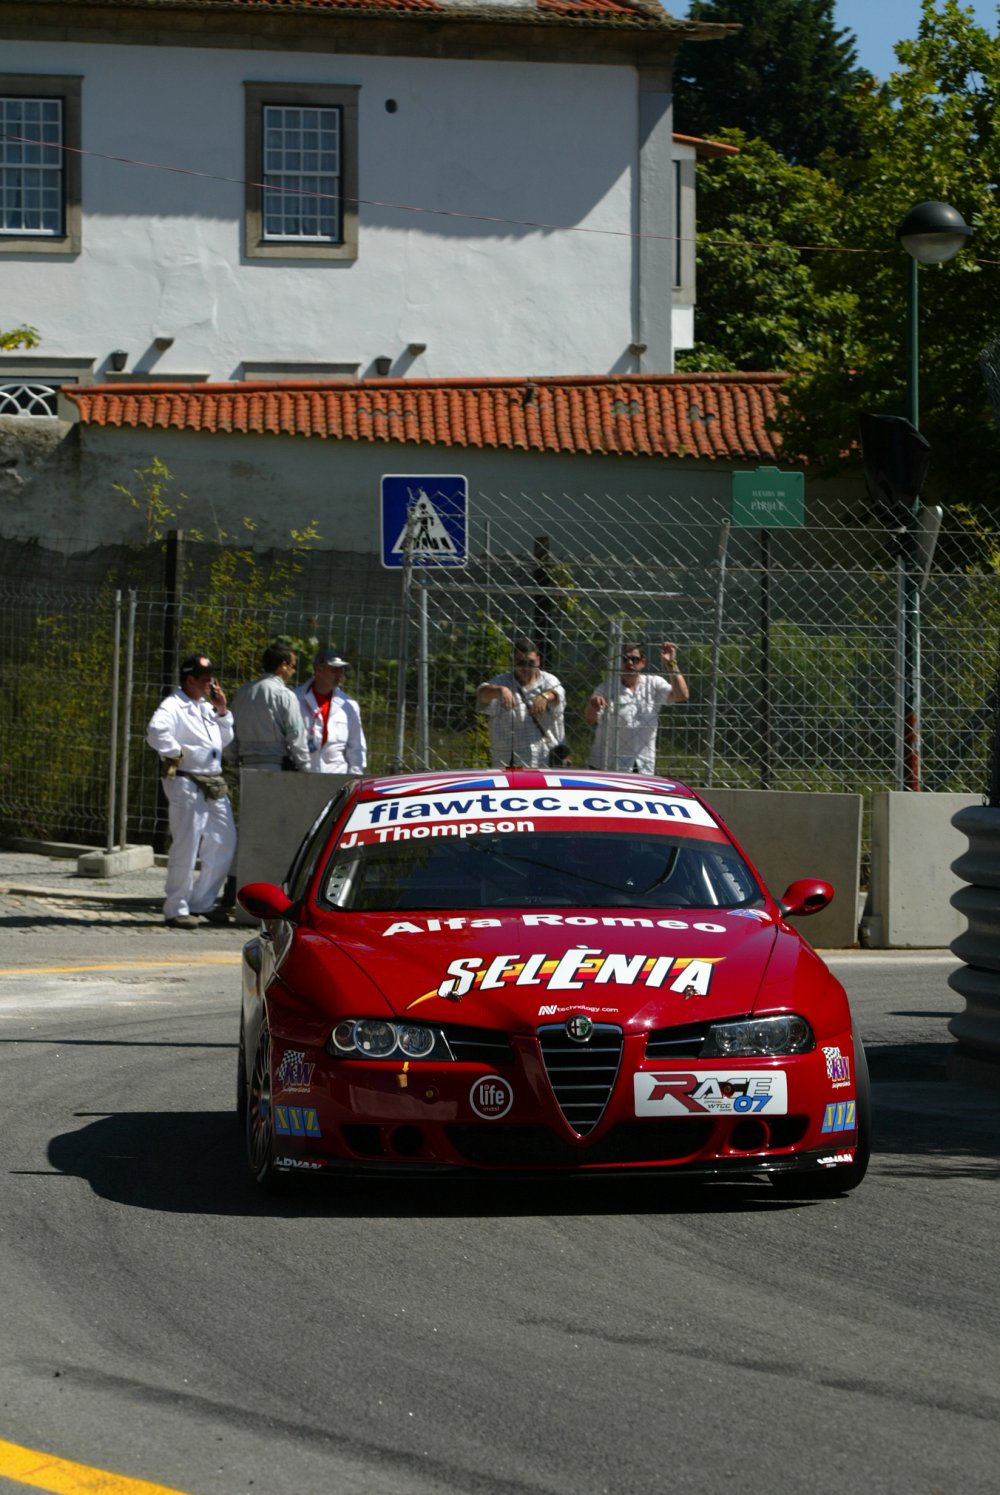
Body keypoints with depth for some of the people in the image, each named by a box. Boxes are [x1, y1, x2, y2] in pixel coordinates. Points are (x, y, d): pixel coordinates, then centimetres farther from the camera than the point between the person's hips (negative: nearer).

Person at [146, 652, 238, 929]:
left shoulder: (207, 707, 20)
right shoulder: (173, 706, -9)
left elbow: (226, 740, 23)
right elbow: (156, 732, -27)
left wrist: (222, 711, 12)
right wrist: (177, 752, -18)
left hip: (214, 784, 9)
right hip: (185, 783, -9)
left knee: (224, 845, 11)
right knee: (186, 847, -8)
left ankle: (202, 902, 23)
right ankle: (176, 910, -1)